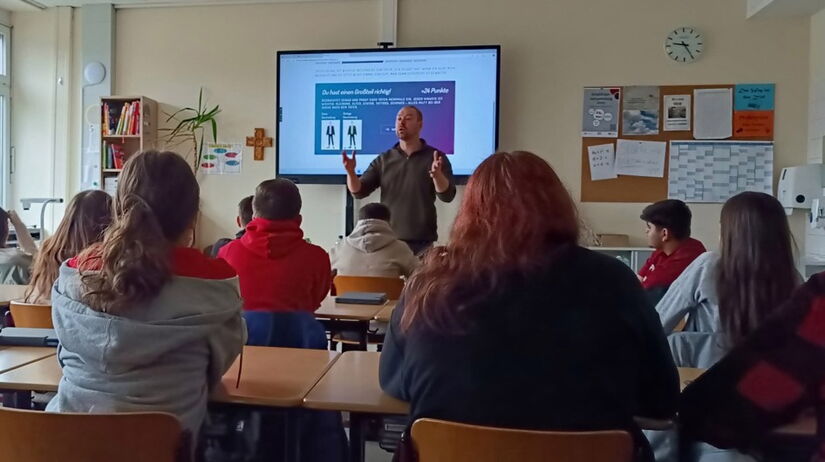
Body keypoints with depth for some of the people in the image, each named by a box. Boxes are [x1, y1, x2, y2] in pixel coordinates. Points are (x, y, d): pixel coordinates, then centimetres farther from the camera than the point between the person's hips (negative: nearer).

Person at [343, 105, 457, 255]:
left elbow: (447, 195, -10)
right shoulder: (383, 160, 8)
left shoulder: (436, 157, 0)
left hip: (421, 241, -2)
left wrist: (437, 174, -30)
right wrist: (351, 172, -16)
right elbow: (359, 191, 4)